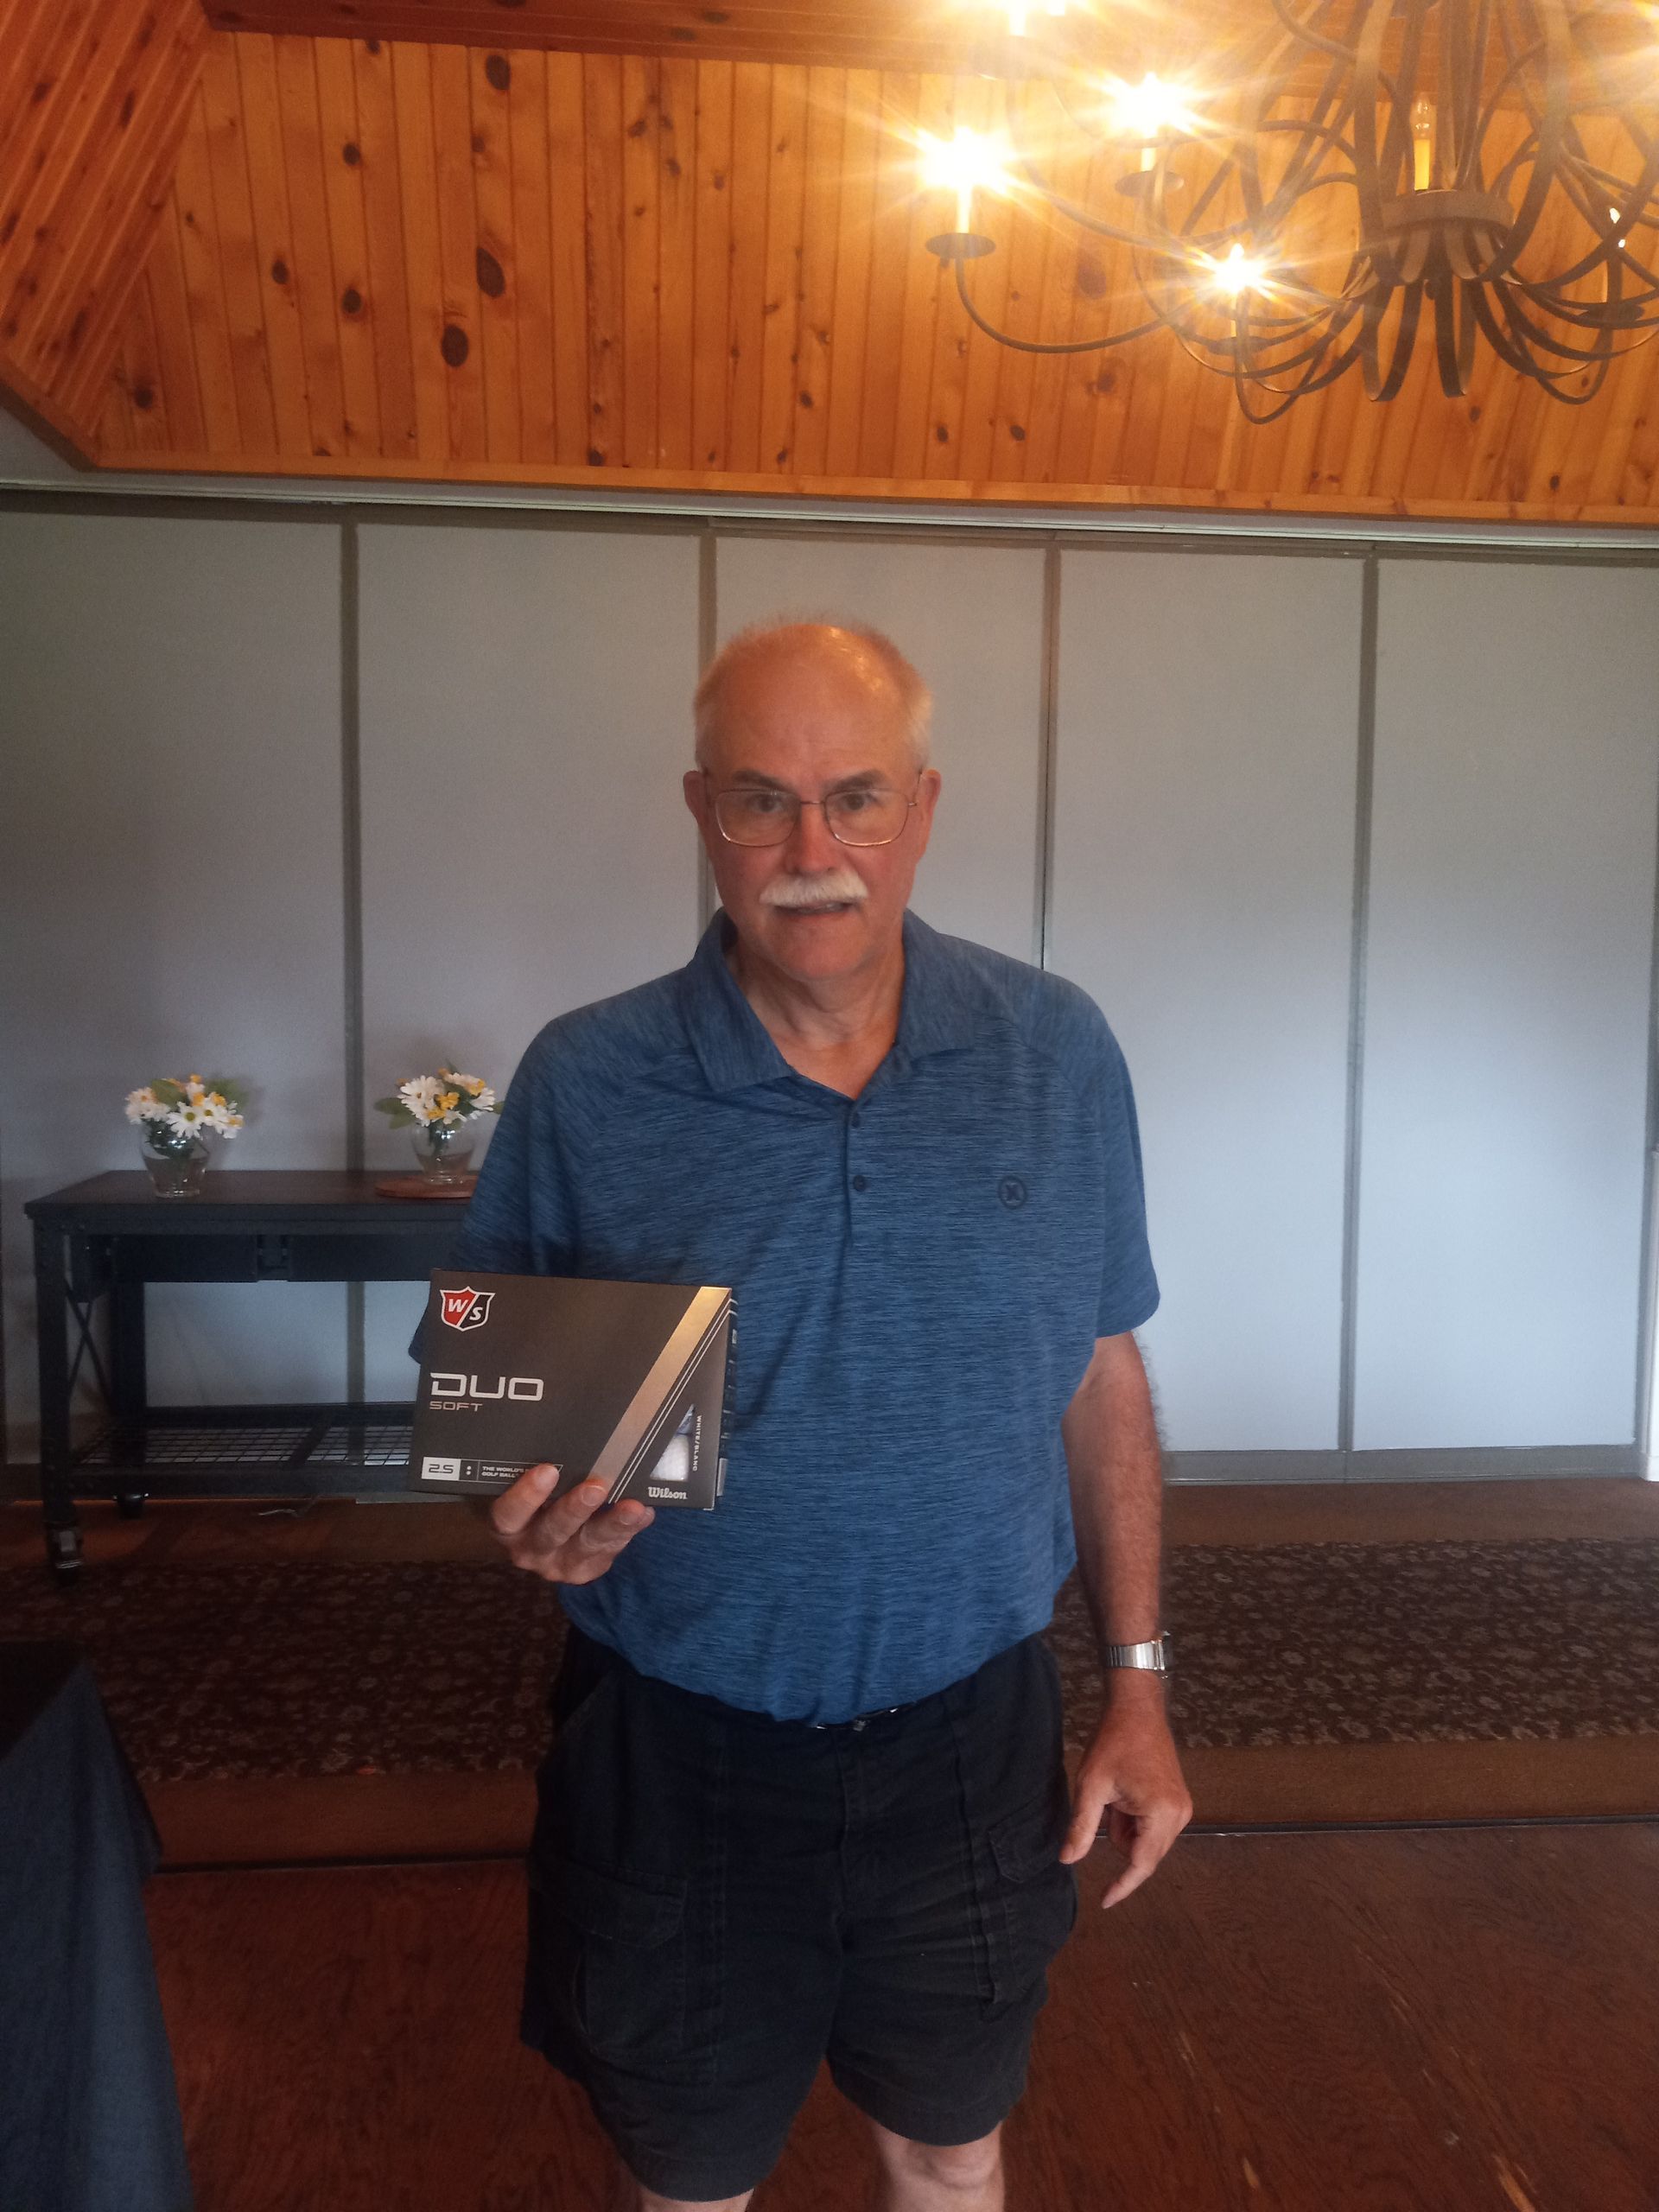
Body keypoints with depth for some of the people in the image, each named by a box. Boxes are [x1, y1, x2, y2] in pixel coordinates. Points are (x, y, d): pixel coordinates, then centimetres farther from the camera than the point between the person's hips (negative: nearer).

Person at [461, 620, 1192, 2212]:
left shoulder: (1059, 1055, -7)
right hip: (676, 1751, -1)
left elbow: (1101, 1379, 1)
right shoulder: (581, 1085, -12)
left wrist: (1136, 1687, 2)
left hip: (969, 1735, 2)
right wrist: (537, 1519, -24)